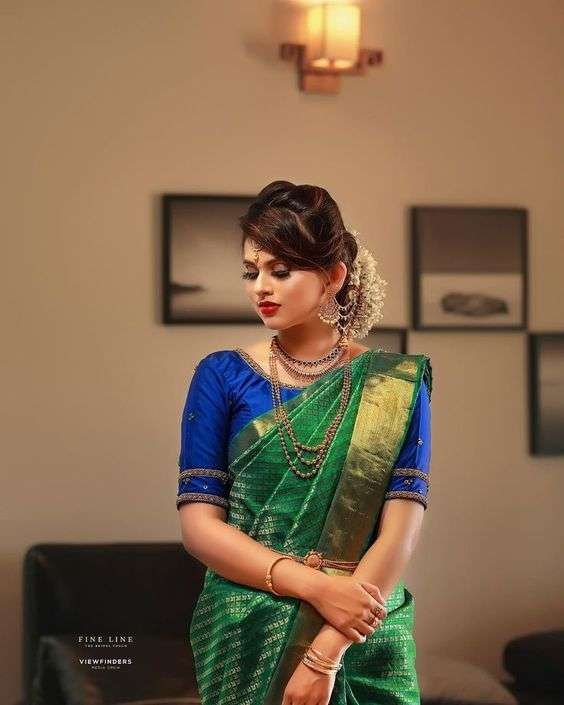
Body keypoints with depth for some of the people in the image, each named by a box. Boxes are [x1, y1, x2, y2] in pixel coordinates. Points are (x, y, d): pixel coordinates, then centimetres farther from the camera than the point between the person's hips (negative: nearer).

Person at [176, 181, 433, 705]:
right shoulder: (222, 376, -1)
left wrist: (326, 652, -19)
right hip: (246, 641, 0)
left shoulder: (395, 384, -3)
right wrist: (316, 586, -17)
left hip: (364, 642, 0)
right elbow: (199, 524, -6)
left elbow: (400, 530, -9)